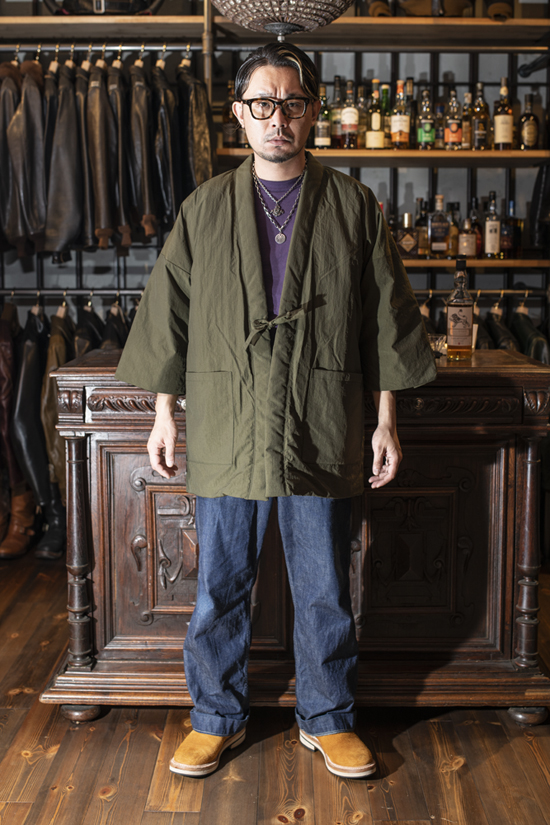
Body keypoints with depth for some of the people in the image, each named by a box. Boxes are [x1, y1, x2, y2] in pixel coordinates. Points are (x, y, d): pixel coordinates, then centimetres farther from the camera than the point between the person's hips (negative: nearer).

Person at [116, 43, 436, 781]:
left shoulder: (353, 206, 3)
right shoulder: (205, 208, 6)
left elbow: (386, 319, 4)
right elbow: (169, 312, 8)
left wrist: (387, 420, 1)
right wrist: (165, 412, 4)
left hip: (321, 434, 0)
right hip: (225, 432, 1)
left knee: (324, 590, 10)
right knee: (219, 587, 9)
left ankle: (328, 719, 29)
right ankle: (218, 718, 29)